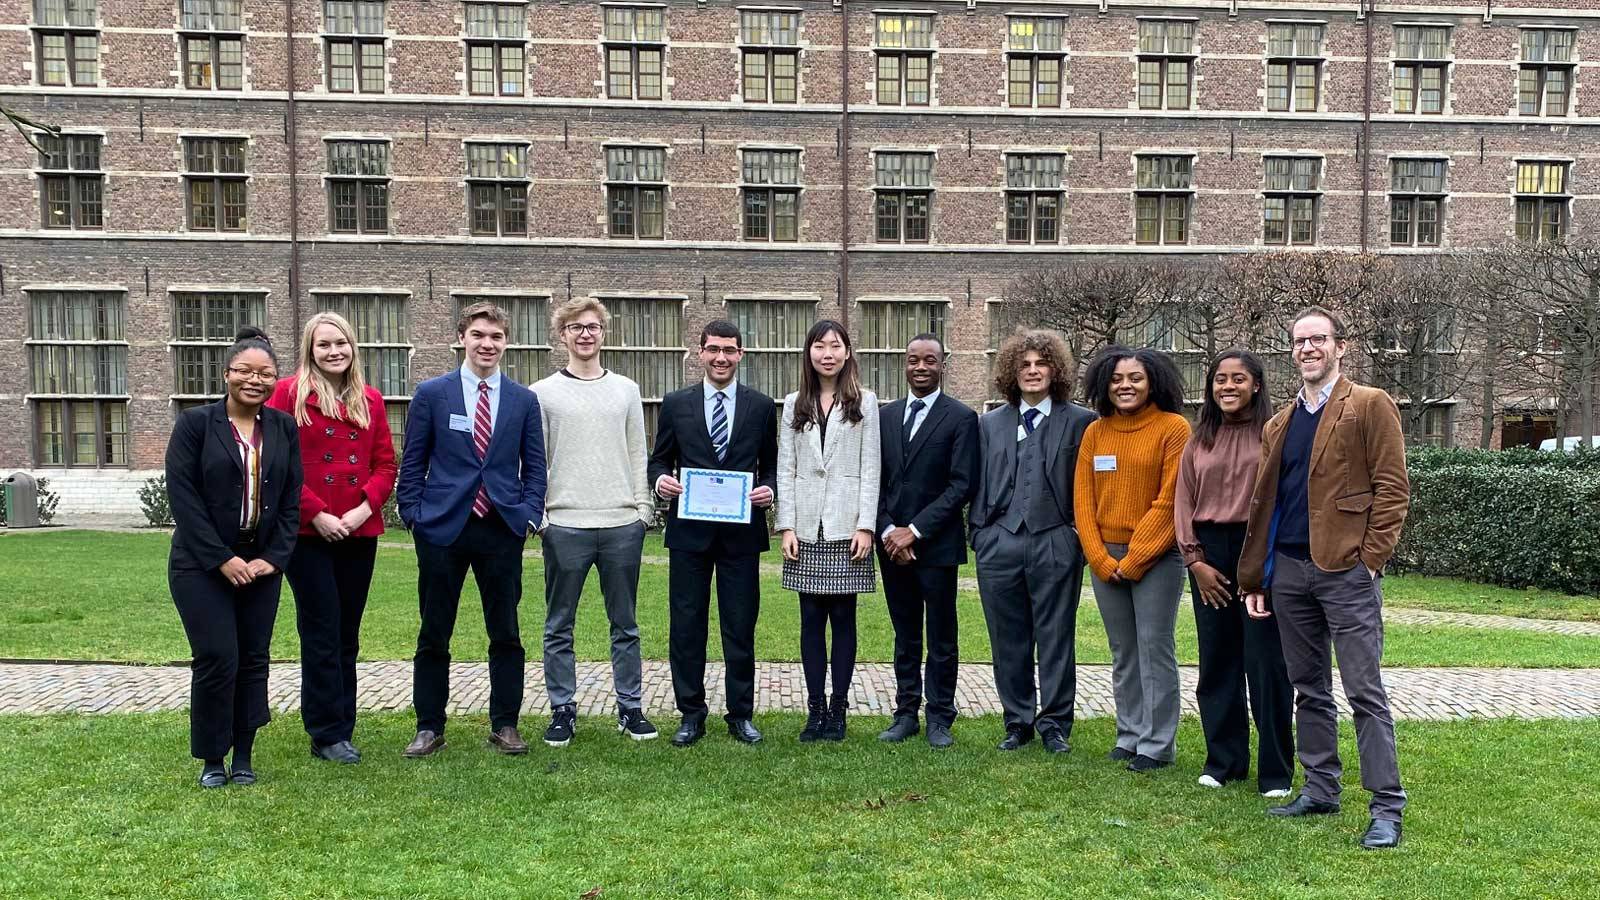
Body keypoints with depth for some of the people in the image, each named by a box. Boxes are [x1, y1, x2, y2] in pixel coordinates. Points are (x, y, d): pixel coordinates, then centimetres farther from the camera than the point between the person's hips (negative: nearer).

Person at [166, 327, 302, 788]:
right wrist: (221, 559, -14)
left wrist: (274, 557, -6)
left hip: (262, 564, 3)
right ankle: (211, 760, 12)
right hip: (202, 566, -3)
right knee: (217, 658, -6)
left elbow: (291, 499, 5)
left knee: (253, 659, 6)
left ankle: (243, 757, 18)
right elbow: (183, 496, -9)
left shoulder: (284, 428, 6)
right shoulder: (195, 423, -4)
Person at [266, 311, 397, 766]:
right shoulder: (289, 394, -2)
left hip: (360, 533, 4)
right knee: (323, 634, 0)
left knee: (347, 635, 11)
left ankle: (339, 728, 21)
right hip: (309, 533, -4)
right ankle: (328, 733, 10)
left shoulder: (370, 400, 10)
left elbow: (385, 463, 9)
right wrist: (316, 514, -13)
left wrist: (366, 507, -8)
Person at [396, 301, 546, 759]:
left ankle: (504, 725, 18)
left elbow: (534, 466, 10)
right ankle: (429, 728, 20)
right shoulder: (431, 393, 3)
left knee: (506, 634, 6)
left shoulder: (524, 400, 7)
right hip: (442, 529, -1)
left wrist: (529, 514, -1)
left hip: (502, 531, 1)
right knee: (434, 635, 8)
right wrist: (413, 515, -1)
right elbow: (412, 463, 5)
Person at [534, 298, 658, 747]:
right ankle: (563, 710, 17)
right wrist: (538, 515, -4)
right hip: (564, 526, -1)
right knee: (559, 626, 6)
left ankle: (631, 707, 18)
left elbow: (638, 455, 11)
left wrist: (644, 507, 3)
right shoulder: (543, 393, 4)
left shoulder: (626, 390, 10)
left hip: (623, 525, 2)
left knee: (625, 624, 9)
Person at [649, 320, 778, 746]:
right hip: (689, 531, 0)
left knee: (741, 627, 6)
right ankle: (691, 714, 18)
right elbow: (659, 459, 10)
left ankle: (741, 714, 18)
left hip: (742, 531, 0)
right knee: (686, 625, 6)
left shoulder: (762, 406, 6)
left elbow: (772, 465, 10)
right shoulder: (676, 404, 6)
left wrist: (769, 489, -10)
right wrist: (660, 479, -11)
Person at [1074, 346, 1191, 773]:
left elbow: (1169, 501, -10)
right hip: (1104, 558, 5)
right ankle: (1130, 735, 21)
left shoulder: (1174, 428, -5)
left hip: (1156, 557, -5)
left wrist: (1132, 560, -11)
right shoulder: (1095, 432, 9)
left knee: (1155, 649, -3)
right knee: (1122, 653, 11)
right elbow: (1083, 499, 7)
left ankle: (1158, 745, 7)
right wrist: (1101, 559, -3)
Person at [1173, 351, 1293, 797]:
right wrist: (1195, 560, 0)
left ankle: (1275, 771, 11)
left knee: (1266, 663, -1)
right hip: (1209, 554, 4)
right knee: (1217, 661, 10)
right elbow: (1184, 502, 9)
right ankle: (1224, 760, 21)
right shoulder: (1200, 441, 11)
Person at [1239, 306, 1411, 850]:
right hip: (1289, 570, 6)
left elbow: (1392, 488, -6)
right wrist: (1253, 576, 13)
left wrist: (1370, 559, -13)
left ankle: (1387, 809, 5)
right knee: (1309, 690, 13)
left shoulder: (1370, 406, 0)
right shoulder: (1280, 424, 17)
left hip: (1346, 570, -6)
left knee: (1364, 692, -3)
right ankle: (1320, 790, 24)